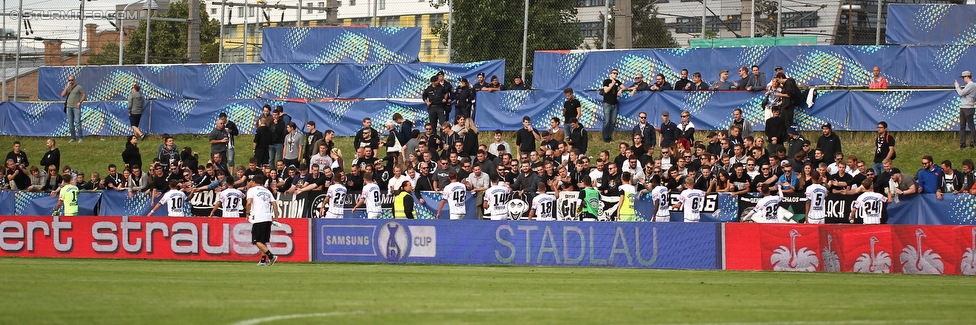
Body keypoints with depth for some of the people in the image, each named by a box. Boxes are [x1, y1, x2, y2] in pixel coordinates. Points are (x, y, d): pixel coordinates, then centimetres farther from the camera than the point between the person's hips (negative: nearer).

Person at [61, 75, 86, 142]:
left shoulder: (78, 87, 0)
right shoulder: (67, 88, 14)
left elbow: (84, 94, 1)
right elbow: (62, 95, 1)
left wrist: (80, 102, -9)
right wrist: (67, 87, -7)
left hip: (76, 107, -5)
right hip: (69, 107, 5)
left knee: (77, 122, -10)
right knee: (70, 123, 4)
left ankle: (80, 138, -7)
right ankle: (73, 138, 9)